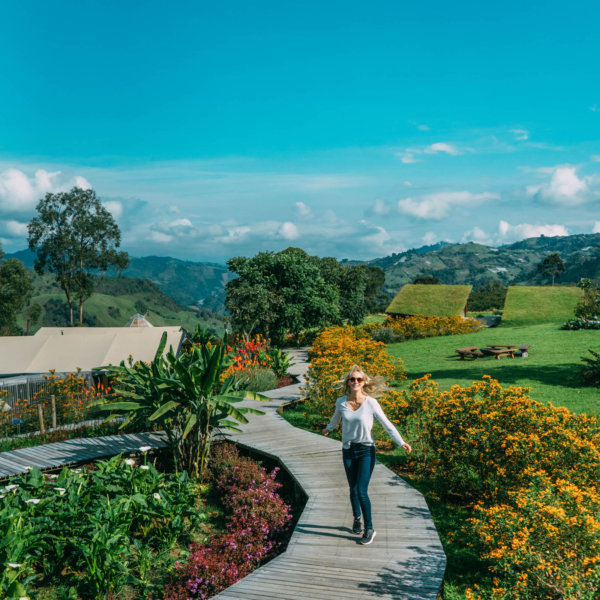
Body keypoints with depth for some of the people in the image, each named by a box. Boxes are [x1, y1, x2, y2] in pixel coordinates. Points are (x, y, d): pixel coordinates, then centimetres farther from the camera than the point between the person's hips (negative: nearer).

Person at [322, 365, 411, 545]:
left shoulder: (370, 403, -11)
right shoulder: (341, 402, -2)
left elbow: (386, 424, -7)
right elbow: (336, 418, 20)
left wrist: (401, 442, -15)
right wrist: (328, 429, 38)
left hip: (366, 451, -3)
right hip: (348, 451, 3)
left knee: (362, 491, -9)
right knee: (353, 490, 12)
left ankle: (369, 529, 8)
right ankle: (357, 518, 39)